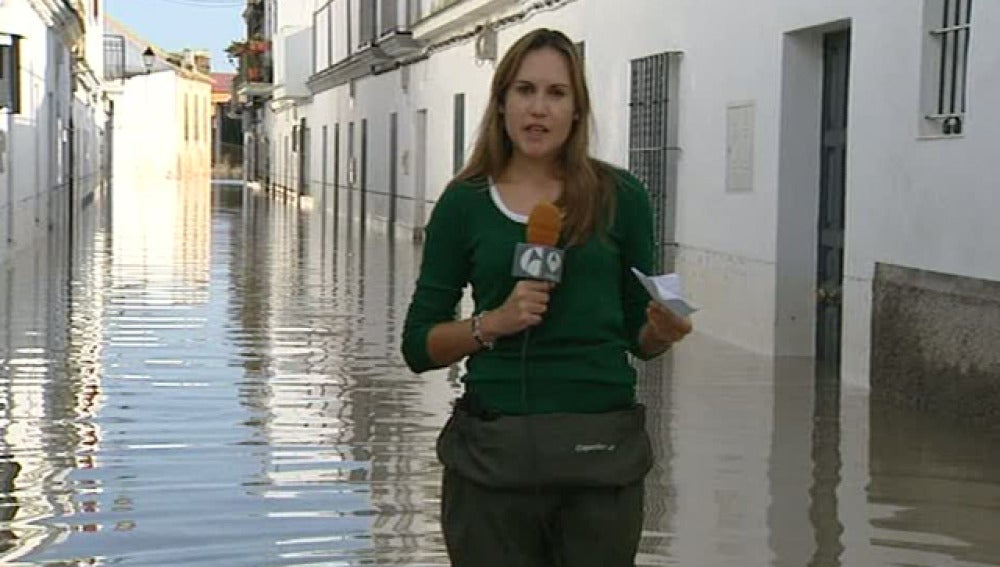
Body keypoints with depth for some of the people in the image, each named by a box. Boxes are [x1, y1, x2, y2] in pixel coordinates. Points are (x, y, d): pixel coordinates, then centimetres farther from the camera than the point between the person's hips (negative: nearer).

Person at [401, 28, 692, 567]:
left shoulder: (619, 197, 2)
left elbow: (637, 335, 9)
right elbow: (418, 347, 4)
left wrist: (662, 330, -13)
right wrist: (493, 322, -13)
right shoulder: (464, 203, 2)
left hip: (600, 448, 0)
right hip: (492, 454, 0)